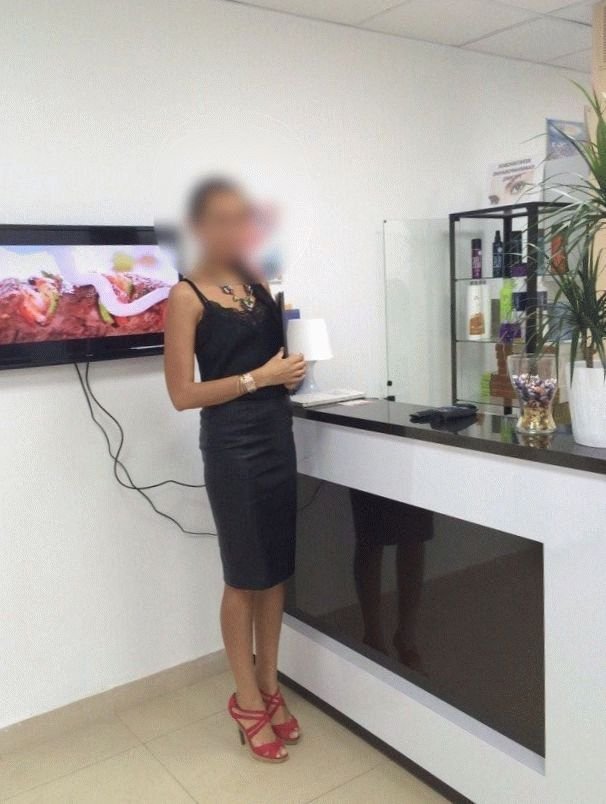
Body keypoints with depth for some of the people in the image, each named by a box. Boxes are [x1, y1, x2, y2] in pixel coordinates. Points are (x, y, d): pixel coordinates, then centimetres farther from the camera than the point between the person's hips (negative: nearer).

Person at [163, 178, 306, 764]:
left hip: (278, 435, 6)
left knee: (277, 568, 12)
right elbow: (182, 394, -14)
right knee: (244, 575, 5)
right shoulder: (187, 296, -9)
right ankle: (248, 700, 23)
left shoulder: (258, 283, 9)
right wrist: (260, 378, -17)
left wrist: (292, 370, 1)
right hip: (231, 444, -6)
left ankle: (270, 685, 29)